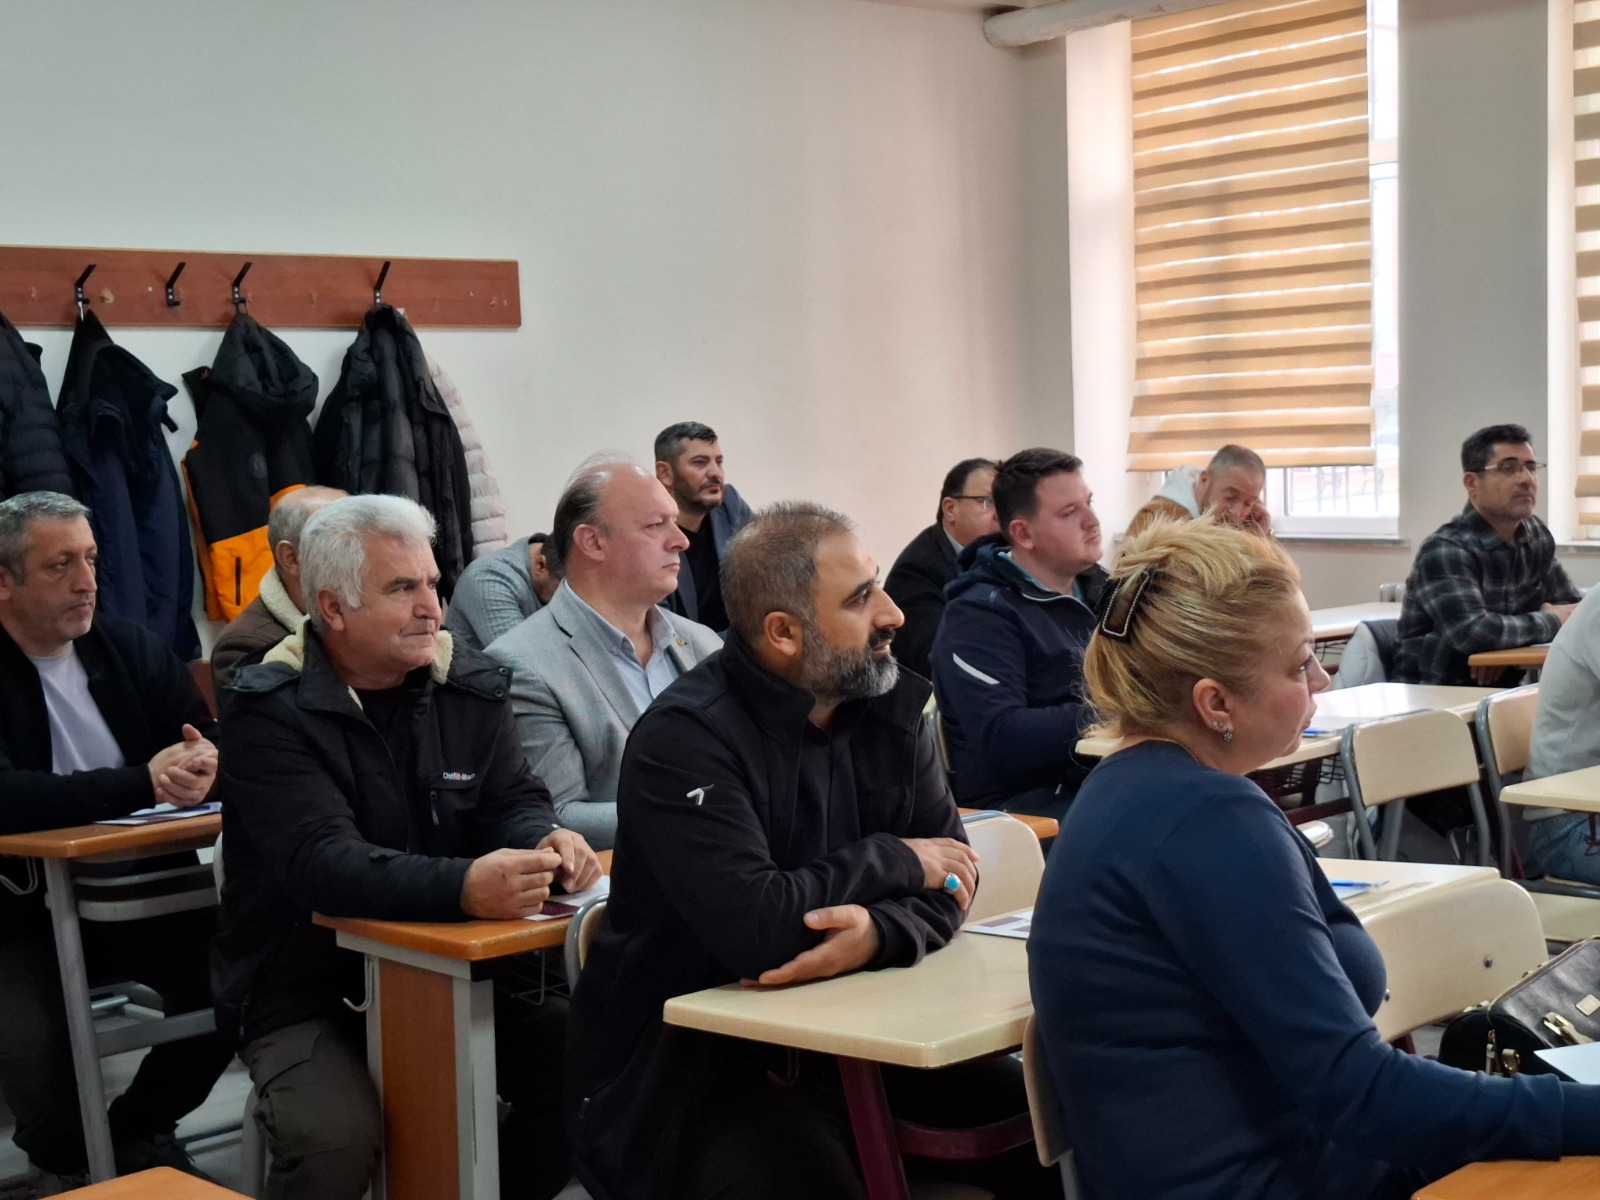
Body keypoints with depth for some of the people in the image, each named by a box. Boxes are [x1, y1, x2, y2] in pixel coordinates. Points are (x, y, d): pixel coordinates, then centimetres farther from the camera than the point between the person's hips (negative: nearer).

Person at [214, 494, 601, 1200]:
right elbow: (322, 864, -27)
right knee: (335, 1143, -30)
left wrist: (548, 846, -24)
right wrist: (464, 886, -44)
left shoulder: (470, 686, 4)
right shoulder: (271, 712, -14)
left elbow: (514, 803, 3)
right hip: (305, 992, -5)